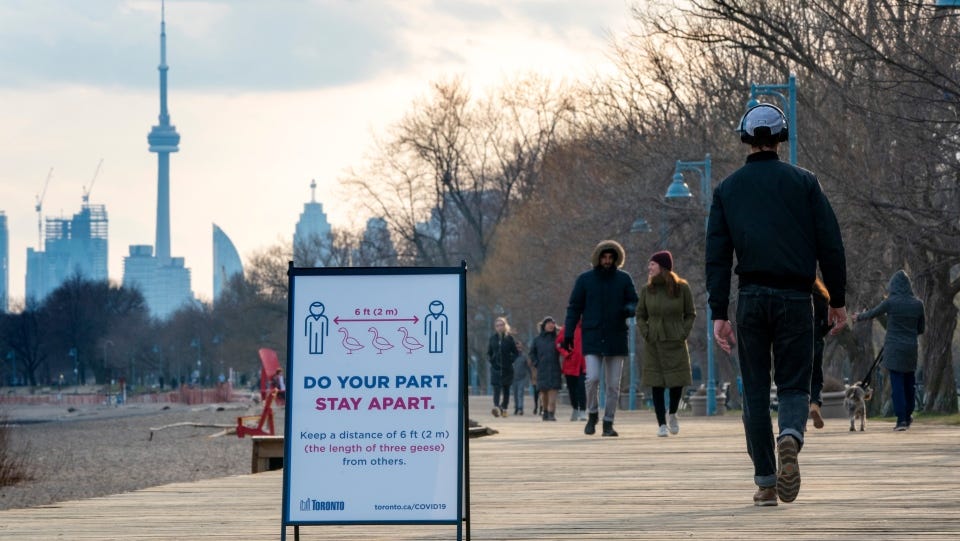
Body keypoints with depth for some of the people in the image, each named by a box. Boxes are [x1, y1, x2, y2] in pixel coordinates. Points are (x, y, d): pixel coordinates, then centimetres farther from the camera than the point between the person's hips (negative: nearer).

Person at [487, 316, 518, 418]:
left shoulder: (509, 338, 1)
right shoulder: (493, 338, 8)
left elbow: (516, 352, 4)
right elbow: (489, 352, 19)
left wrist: (511, 360, -8)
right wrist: (490, 359, 3)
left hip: (507, 368, -1)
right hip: (495, 368, 1)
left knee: (506, 389, 7)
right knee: (496, 388, -14)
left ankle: (504, 408, 18)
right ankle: (497, 407, -27)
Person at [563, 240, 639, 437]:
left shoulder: (624, 279, 6)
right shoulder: (585, 279, 4)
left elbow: (635, 302, 10)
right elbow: (574, 307, 5)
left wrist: (628, 310, -15)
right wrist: (568, 333, -2)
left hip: (616, 338, 2)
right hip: (592, 338, -2)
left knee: (613, 384, 2)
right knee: (592, 378, -15)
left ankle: (608, 422, 10)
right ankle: (592, 415, 6)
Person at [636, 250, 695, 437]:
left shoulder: (682, 288, -2)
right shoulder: (647, 290, 3)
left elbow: (690, 314, 6)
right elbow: (640, 315, 12)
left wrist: (683, 333, -6)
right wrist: (645, 333, -3)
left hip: (676, 344, -1)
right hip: (653, 345, 1)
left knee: (678, 381, -1)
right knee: (657, 384, -1)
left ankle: (672, 414, 26)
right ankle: (661, 424, 5)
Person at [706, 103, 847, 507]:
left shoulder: (727, 189, 8)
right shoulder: (803, 182, 4)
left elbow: (717, 255, 3)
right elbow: (830, 244, 0)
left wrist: (718, 314, 2)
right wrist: (837, 300, 7)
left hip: (751, 298, 1)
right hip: (796, 298, -1)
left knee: (755, 390, 8)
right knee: (793, 384, 5)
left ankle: (766, 483, 4)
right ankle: (790, 437, -29)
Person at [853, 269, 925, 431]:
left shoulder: (890, 302, -9)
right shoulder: (917, 304, 1)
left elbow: (872, 313, 8)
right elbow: (921, 329, 10)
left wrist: (859, 317, 27)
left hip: (894, 348, -4)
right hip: (911, 349, 4)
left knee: (897, 383, -4)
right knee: (909, 383, 16)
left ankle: (901, 419, -10)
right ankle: (908, 416, 28)